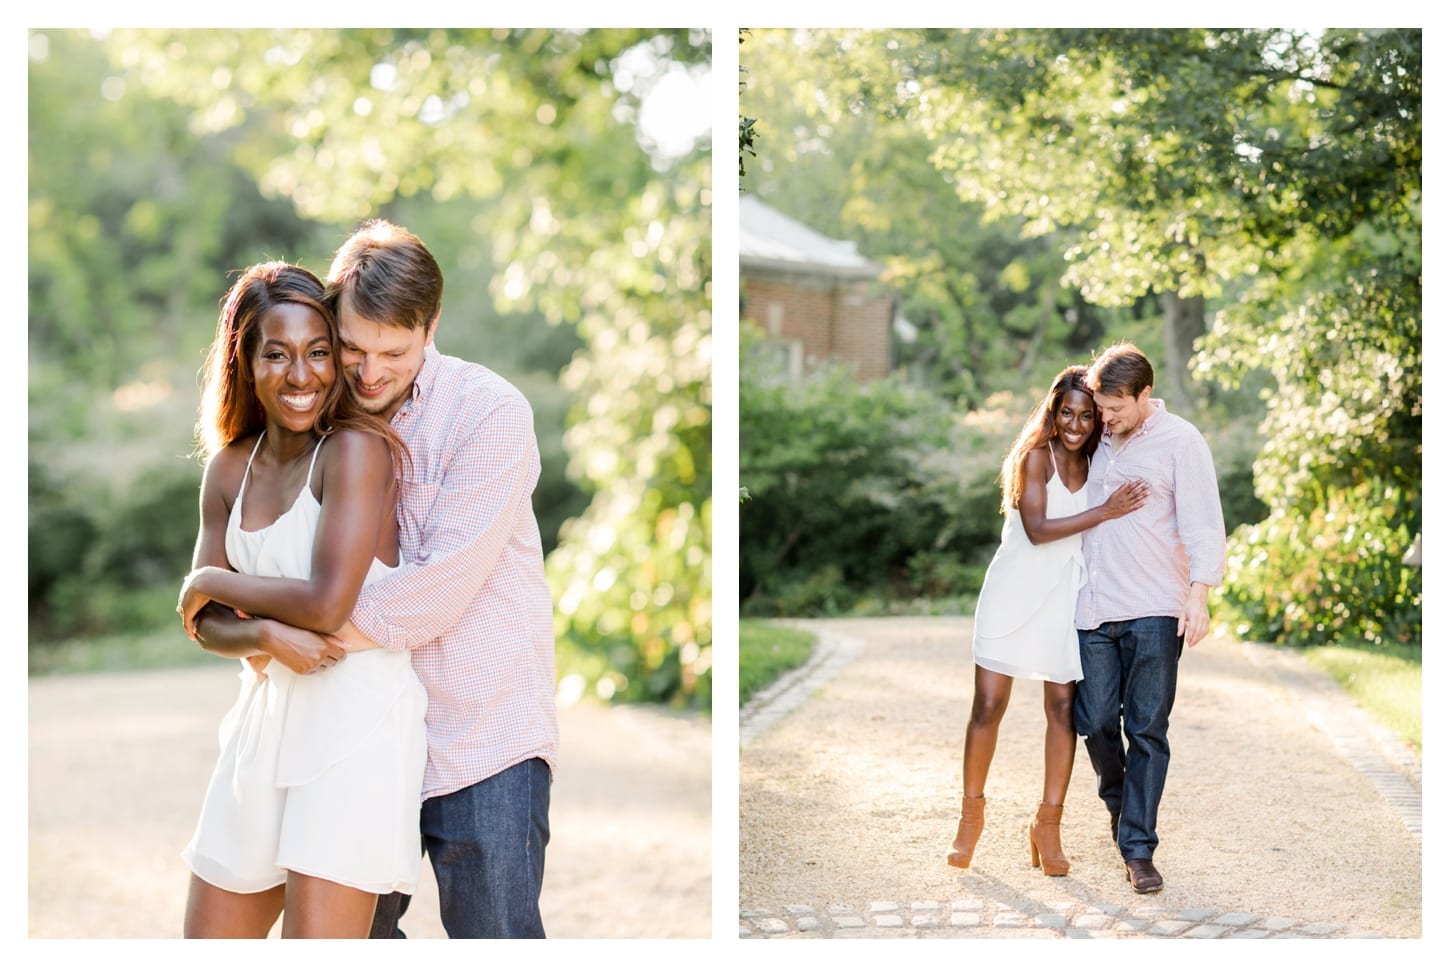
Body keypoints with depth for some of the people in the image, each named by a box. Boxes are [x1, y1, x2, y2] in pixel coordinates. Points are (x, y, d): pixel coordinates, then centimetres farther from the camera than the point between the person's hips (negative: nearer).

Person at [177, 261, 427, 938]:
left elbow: (328, 603, -19)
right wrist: (263, 637, -13)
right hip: (265, 718, 7)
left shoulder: (355, 450, -10)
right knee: (207, 944, 14)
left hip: (356, 714, -7)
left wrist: (213, 583, -4)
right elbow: (203, 624, 9)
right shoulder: (229, 467, 10)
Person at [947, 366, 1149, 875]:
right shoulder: (1036, 456, -8)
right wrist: (1105, 512, -20)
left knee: (1063, 708, 0)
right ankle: (971, 813, 15)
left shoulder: (1098, 464, 6)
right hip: (1014, 591, -4)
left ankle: (1048, 825, 11)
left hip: (1065, 598, 4)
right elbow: (1037, 529, -18)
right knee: (988, 705, -2)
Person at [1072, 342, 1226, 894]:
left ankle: (1138, 849, 5)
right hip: (1093, 607, 4)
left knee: (1147, 729, -2)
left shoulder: (1179, 441, -1)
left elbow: (1202, 523, -6)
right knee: (1094, 720, 2)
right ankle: (1118, 799, 32)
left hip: (1153, 610, -4)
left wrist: (1199, 594, -16)